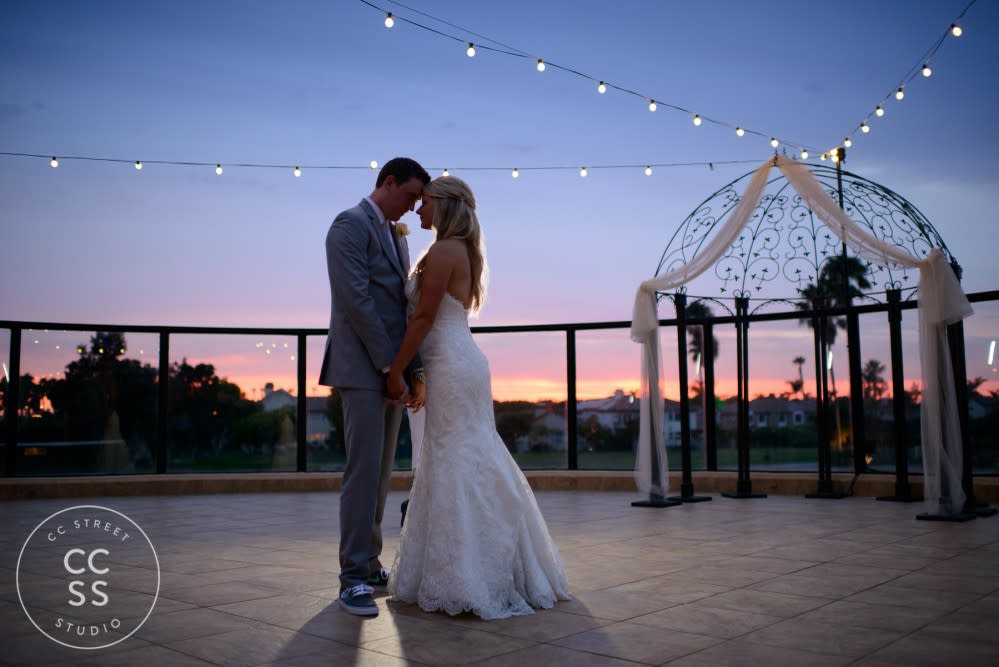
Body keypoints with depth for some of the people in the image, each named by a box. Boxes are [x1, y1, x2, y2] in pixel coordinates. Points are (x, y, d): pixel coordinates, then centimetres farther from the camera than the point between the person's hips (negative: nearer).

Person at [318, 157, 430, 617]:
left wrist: (413, 369, 5)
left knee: (381, 471, 11)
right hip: (362, 368, -9)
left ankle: (370, 562, 20)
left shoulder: (396, 236, 20)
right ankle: (354, 578, -3)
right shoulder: (350, 225, -8)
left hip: (391, 369, 9)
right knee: (364, 470, -9)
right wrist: (390, 364, -16)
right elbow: (356, 299, -17)